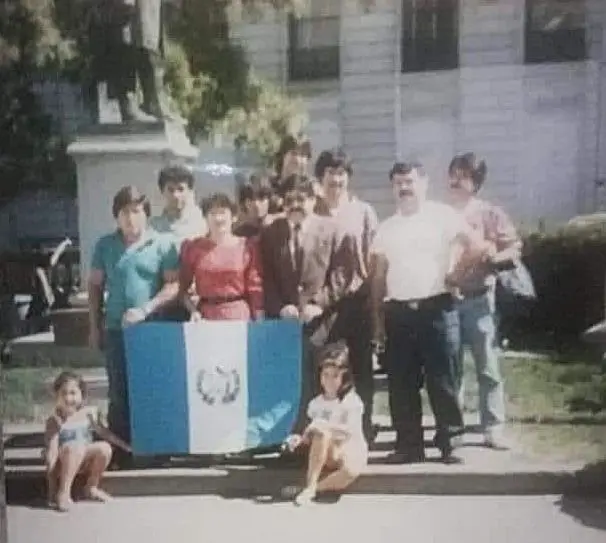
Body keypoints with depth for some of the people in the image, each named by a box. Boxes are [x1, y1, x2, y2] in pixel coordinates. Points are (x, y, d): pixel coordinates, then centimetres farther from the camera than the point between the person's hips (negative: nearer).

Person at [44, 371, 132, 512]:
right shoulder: (54, 421, -14)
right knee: (75, 448, -33)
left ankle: (91, 488, -2)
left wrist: (125, 446, 7)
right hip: (63, 464, -4)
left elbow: (104, 433, 12)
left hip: (84, 461, 4)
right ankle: (63, 493, -26)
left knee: (104, 447, -21)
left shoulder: (88, 414, -3)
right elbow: (52, 452, -17)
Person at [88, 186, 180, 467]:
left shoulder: (163, 243, -2)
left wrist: (146, 310, -16)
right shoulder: (105, 245, 6)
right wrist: (94, 326, 7)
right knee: (119, 393, 5)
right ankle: (120, 449, 14)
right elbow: (95, 286, 11)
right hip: (116, 329, 2)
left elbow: (174, 285, -5)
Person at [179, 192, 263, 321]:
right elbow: (182, 287, 8)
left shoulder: (247, 246, 1)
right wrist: (193, 310, -8)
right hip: (206, 316, 1)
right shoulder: (193, 247, 4)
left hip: (239, 315, 0)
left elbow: (255, 288, 1)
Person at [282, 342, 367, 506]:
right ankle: (310, 486, -30)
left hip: (352, 451, -3)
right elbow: (312, 433, 3)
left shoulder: (352, 401, -10)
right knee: (321, 433, -33)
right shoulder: (316, 403, 2)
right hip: (327, 454, 3)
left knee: (352, 470, -39)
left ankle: (314, 488, -19)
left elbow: (352, 431, -23)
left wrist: (328, 426, -35)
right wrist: (301, 438, -18)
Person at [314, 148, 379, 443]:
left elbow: (373, 258, 4)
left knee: (360, 367, 6)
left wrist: (370, 293, -3)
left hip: (357, 300, 1)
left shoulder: (363, 211, 7)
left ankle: (363, 429, 15)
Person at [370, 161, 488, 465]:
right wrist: (377, 320, 7)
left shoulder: (443, 216, 2)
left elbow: (475, 247, -1)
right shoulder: (386, 228, 13)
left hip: (437, 308, -4)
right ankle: (409, 445, 15)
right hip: (398, 312, 4)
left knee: (442, 381, -2)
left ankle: (449, 443, 9)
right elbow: (378, 277, 12)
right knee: (401, 385, 6)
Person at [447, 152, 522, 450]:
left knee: (487, 367, 1)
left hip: (478, 300, -2)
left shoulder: (490, 213, 1)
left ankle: (493, 429, 9)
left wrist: (493, 258, -17)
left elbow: (515, 247, 1)